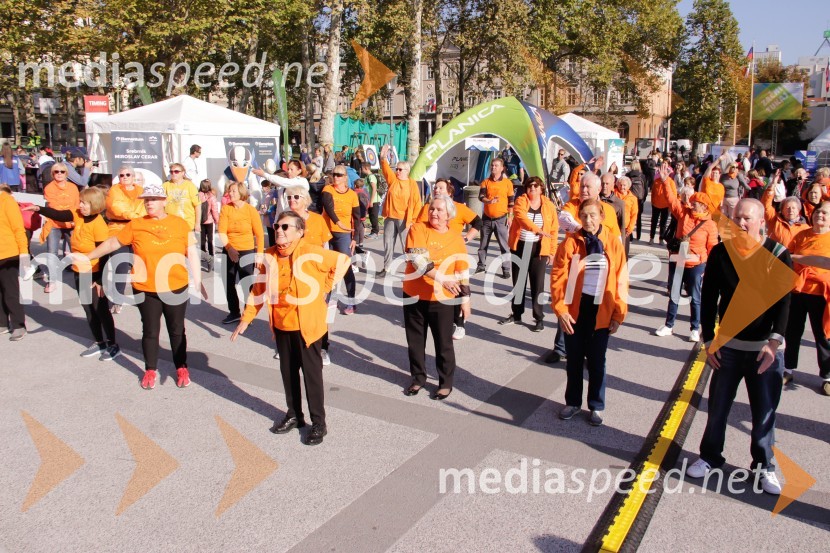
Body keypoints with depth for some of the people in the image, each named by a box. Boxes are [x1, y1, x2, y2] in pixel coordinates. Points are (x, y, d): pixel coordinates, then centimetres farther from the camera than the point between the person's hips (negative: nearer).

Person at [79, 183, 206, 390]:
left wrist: (198, 283, -2)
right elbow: (112, 243, 11)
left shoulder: (180, 224, -2)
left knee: (177, 330, 12)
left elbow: (192, 254, 0)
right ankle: (150, 370, 28)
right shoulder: (136, 225, -1)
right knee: (150, 331, 12)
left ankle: (182, 368, 26)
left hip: (176, 288, -1)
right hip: (146, 289, 1)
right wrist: (87, 257, 15)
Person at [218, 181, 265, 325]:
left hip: (247, 252, -3)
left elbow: (259, 234, -6)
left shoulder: (251, 210, -9)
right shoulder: (225, 209, -3)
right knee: (229, 283, 11)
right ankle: (234, 312, 26)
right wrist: (229, 248, -18)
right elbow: (221, 232, -7)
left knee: (246, 284, 1)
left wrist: (259, 254, -9)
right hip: (229, 251, 4)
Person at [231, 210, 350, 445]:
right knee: (288, 371, 16)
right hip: (281, 325, 5)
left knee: (311, 373, 3)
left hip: (307, 325, -5)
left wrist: (325, 287, -6)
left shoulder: (311, 254, -16)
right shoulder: (269, 256, -1)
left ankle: (319, 422, 16)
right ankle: (294, 415, 34)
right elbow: (259, 289, 7)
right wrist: (246, 318, 6)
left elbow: (343, 261, -7)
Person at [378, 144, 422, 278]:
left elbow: (417, 203, -3)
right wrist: (383, 157, -30)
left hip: (404, 219, -4)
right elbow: (386, 169, -12)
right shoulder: (392, 179, 6)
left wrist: (413, 219, -7)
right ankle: (386, 268, 18)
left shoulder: (412, 184, -2)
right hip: (390, 218, 4)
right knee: (388, 244, 8)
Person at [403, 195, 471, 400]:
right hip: (413, 295, 1)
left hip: (442, 299, 0)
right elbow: (417, 260, -20)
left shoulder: (456, 239, 0)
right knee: (415, 340, 13)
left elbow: (463, 273, 6)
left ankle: (446, 382, 23)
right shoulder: (417, 229, -5)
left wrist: (465, 300, 5)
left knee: (443, 343, 7)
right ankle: (418, 377, 30)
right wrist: (441, 278, -28)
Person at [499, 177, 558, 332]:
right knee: (518, 282, 11)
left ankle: (539, 318, 10)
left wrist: (552, 252, 0)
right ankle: (516, 314, 25)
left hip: (539, 249, -1)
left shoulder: (549, 206, 1)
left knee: (537, 284, 1)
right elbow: (521, 217, -23)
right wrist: (537, 229, -37)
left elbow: (553, 230, 3)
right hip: (520, 247, 1)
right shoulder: (520, 201, -2)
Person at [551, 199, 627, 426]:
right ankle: (573, 401, 31)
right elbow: (558, 278, -7)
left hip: (601, 313, 0)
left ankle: (597, 406, 27)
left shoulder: (613, 244, -4)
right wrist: (560, 309, -14)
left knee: (597, 361, 12)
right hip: (574, 311, 0)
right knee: (574, 359, 14)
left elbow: (620, 281, -2)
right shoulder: (570, 242, -6)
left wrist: (618, 314, -3)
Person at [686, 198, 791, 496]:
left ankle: (763, 466, 25)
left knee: (765, 411, 6)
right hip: (728, 345, 1)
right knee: (718, 406, 9)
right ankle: (710, 457, 27)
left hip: (765, 348, -1)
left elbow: (783, 301, -7)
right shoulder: (720, 252, -2)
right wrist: (709, 341, -1)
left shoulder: (778, 254, -7)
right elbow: (709, 299, 2)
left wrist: (774, 342, -17)